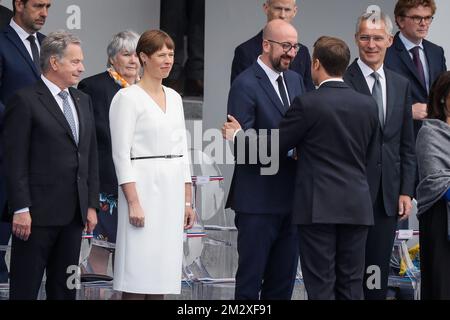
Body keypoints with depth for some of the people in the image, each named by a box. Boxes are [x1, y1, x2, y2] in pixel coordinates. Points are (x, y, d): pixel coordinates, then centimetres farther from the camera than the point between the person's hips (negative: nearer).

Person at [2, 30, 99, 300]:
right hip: (37, 214, -7)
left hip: (74, 214, 7)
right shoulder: (25, 101, -7)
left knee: (65, 287, 10)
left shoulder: (83, 101, 15)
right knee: (25, 288, -2)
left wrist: (92, 205, 11)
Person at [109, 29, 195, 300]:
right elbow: (121, 154, -11)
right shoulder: (128, 98, -6)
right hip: (144, 186, -7)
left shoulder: (174, 98, 14)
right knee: (138, 276, -6)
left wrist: (187, 201, 13)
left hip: (173, 190, 7)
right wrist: (133, 203, -17)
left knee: (161, 275, 7)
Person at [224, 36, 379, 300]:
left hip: (318, 207, -5)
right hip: (357, 207, 5)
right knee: (351, 286, 8)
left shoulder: (308, 104, -9)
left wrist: (237, 136, 13)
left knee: (321, 287, -1)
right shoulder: (368, 105, 6)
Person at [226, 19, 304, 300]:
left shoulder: (296, 80, 13)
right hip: (258, 199, -7)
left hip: (291, 196, 7)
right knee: (250, 279, 0)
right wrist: (287, 148, -22)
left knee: (284, 280, 10)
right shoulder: (246, 85, -10)